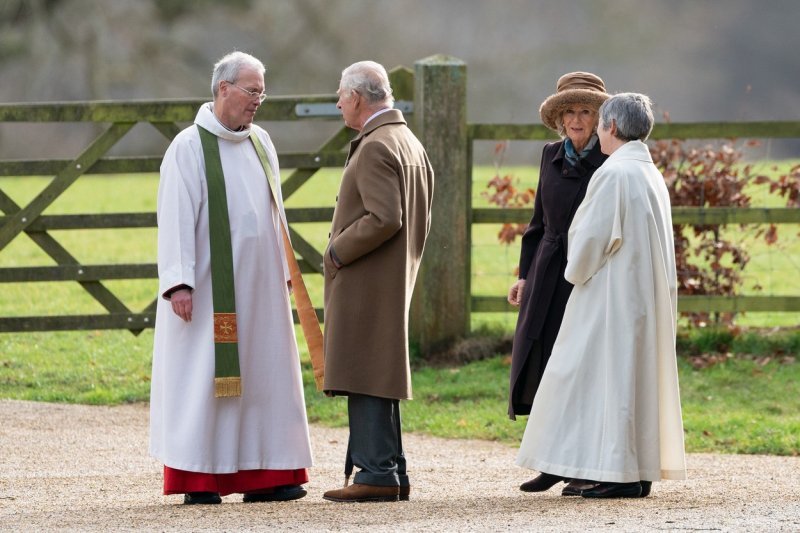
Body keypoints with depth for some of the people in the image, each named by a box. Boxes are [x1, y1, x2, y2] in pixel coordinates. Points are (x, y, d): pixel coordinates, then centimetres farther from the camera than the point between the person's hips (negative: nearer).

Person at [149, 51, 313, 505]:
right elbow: (176, 218, -13)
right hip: (211, 290, -6)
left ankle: (260, 476, 8)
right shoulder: (190, 147, -8)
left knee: (263, 377, 5)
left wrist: (285, 271, 13)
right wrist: (179, 283, -20)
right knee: (204, 378, -4)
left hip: (259, 287, 6)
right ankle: (198, 480, 0)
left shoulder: (261, 143, 11)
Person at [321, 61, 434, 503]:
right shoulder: (410, 143, 16)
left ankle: (377, 474, -10)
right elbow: (420, 222, 20)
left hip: (364, 283, -10)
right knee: (379, 380, 14)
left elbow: (384, 217, -24)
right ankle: (391, 473, 17)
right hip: (395, 280, 10)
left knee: (367, 381, -8)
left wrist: (338, 252, -14)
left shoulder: (375, 147, -16)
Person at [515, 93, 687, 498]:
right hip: (649, 297, 9)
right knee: (641, 376, 10)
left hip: (614, 293, -9)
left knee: (613, 372, -6)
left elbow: (592, 237, -18)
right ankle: (642, 469, 10)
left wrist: (575, 272, 0)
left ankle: (620, 473, -9)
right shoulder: (652, 175, 13)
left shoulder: (614, 175, -15)